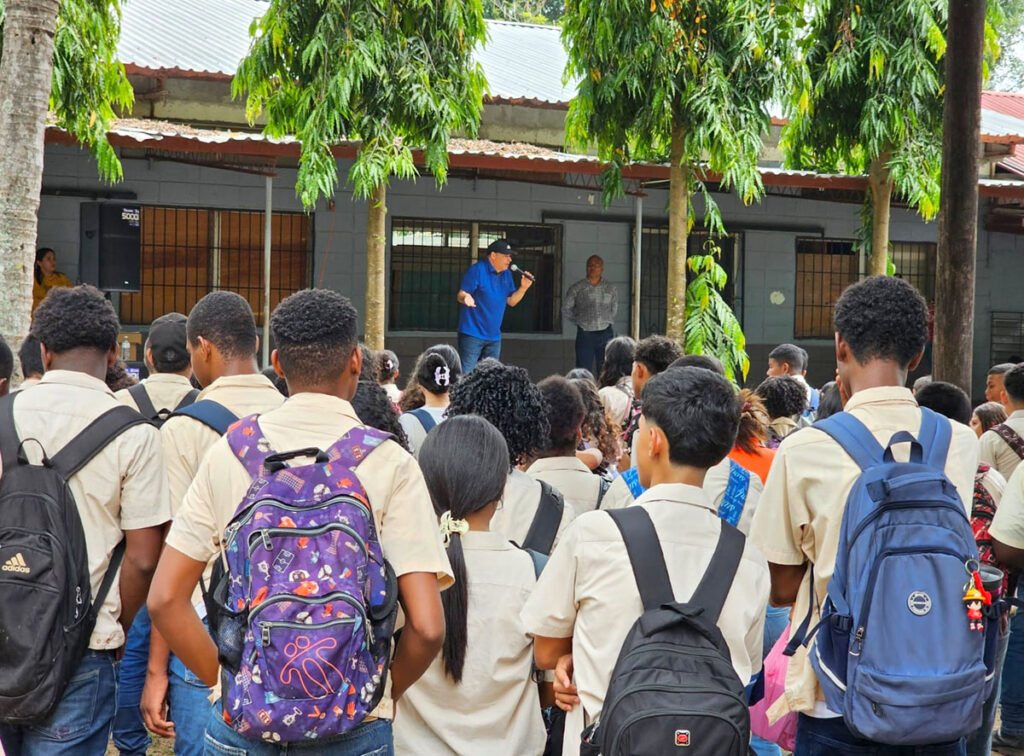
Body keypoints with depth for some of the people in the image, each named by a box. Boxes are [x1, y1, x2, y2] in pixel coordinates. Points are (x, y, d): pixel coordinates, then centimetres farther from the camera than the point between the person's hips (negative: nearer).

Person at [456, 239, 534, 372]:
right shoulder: (477, 270, -10)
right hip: (472, 334, -7)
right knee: (466, 375, -10)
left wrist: (523, 287, -2)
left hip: (494, 336, 7)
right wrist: (466, 298, -36)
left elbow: (511, 301, 14)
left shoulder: (506, 274, 11)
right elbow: (461, 295, -12)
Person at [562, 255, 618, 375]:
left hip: (605, 334, 2)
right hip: (585, 334, -1)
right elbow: (566, 310, 10)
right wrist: (579, 322, 9)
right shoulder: (577, 288, 2)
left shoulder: (611, 288, 9)